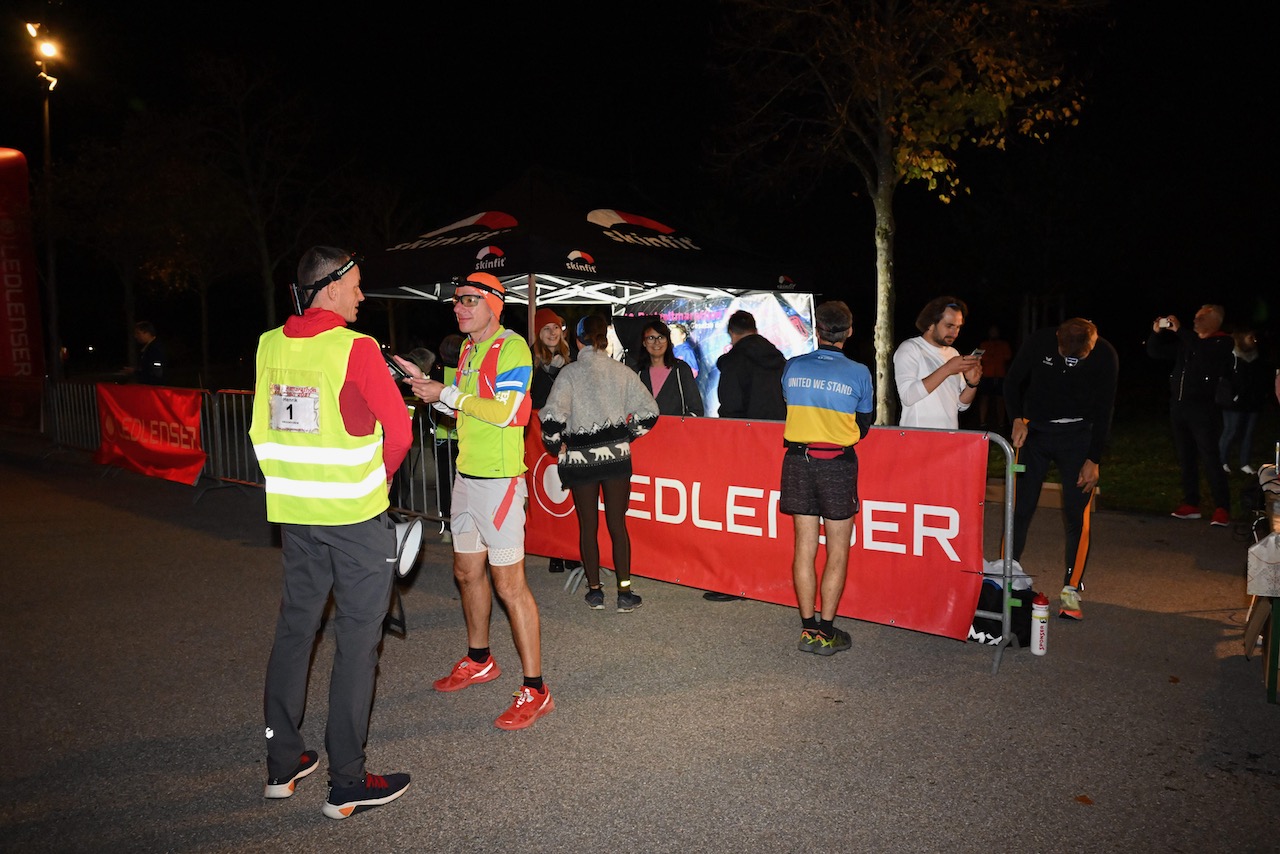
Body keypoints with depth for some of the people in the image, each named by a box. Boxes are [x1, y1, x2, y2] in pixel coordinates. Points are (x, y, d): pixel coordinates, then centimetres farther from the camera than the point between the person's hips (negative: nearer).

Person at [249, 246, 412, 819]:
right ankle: (346, 784, 11)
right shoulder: (355, 348, -14)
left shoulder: (269, 345, 4)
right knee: (357, 642, 3)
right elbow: (399, 432, -11)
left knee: (294, 629, 17)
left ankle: (282, 764, 29)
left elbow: (261, 430, 12)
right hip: (355, 514, -6)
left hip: (294, 513, 6)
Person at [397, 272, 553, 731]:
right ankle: (479, 660, 37)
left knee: (509, 583, -7)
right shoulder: (468, 348, 15)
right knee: (467, 572, 18)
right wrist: (425, 383, 10)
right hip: (467, 475, 9)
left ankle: (535, 689, 1)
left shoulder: (512, 347, -12)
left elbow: (503, 411, -22)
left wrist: (446, 393, -16)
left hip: (499, 479, -9)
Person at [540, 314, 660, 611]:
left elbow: (552, 416, -17)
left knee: (588, 525, 10)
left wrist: (556, 446, 0)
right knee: (617, 524, 8)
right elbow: (649, 411, -1)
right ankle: (624, 592, 7)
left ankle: (595, 591, 18)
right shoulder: (621, 371, 0)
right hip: (616, 456, 1)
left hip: (580, 459, -1)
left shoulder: (569, 373, -7)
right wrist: (627, 436, 11)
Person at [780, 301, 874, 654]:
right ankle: (826, 631, 9)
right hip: (838, 464, -3)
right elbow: (863, 426, 4)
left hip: (798, 460, 3)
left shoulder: (793, 367, 0)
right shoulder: (859, 373, -6)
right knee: (838, 551, 7)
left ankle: (809, 629, 15)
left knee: (805, 547, 9)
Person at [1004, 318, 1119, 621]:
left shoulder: (1105, 355, -12)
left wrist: (1093, 459, -8)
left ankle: (1071, 590, 5)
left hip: (1078, 436, -1)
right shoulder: (1040, 342, -12)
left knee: (1077, 515, -4)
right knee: (1020, 507, 0)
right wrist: (1018, 419, -12)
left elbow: (1103, 411, -6)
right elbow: (1012, 382, 3)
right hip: (1035, 430, 1)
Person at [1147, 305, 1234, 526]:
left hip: (1204, 410, -6)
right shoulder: (1186, 342, 14)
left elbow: (1204, 351, -25)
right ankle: (1191, 504, 17)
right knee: (1186, 459, 10)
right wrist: (1156, 332, -1)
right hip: (1178, 407, 6)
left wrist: (1179, 330, -25)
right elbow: (1154, 352, 17)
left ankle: (1222, 509, -5)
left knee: (1210, 459, -9)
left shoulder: (1223, 343, -3)